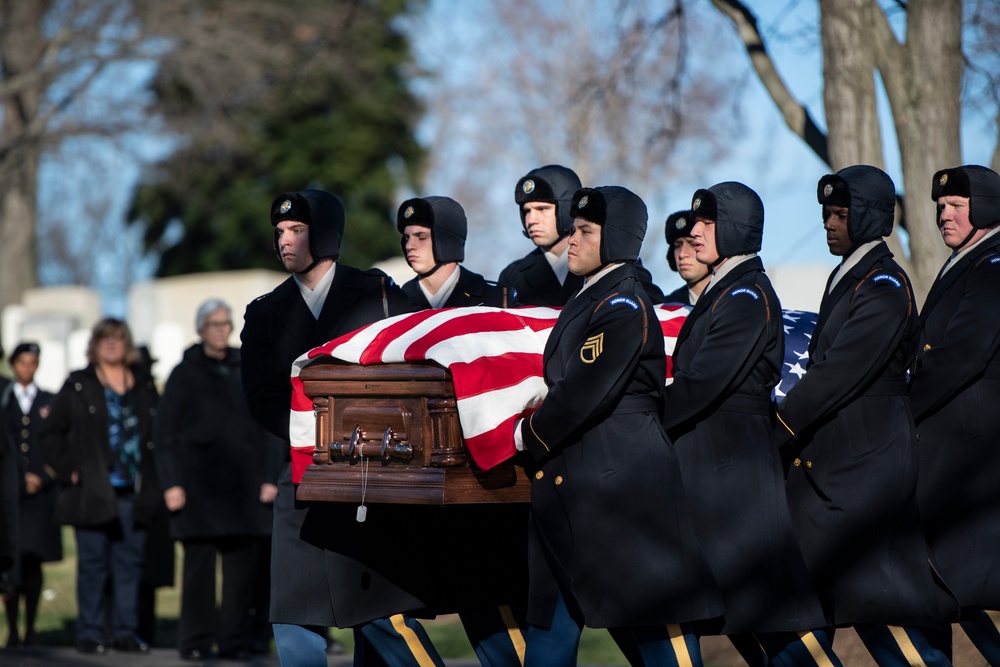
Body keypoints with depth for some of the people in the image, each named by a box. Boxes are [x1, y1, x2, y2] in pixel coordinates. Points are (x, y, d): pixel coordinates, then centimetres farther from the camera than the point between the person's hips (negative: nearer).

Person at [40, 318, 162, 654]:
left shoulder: (144, 384, 12)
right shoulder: (78, 386, 4)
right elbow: (52, 433, 4)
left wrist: (153, 480, 6)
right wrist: (68, 470, -5)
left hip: (134, 493, 3)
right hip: (93, 493, -3)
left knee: (130, 562, 4)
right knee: (93, 563, -2)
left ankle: (125, 631, 11)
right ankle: (89, 633, 4)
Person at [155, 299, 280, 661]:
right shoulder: (185, 374, 5)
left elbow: (264, 428, 13)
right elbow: (165, 433, 2)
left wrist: (269, 477, 6)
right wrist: (171, 483, -6)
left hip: (243, 485, 3)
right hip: (199, 484, -3)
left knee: (243, 564, -1)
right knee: (199, 565, -3)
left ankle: (235, 641, 5)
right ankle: (196, 641, 3)